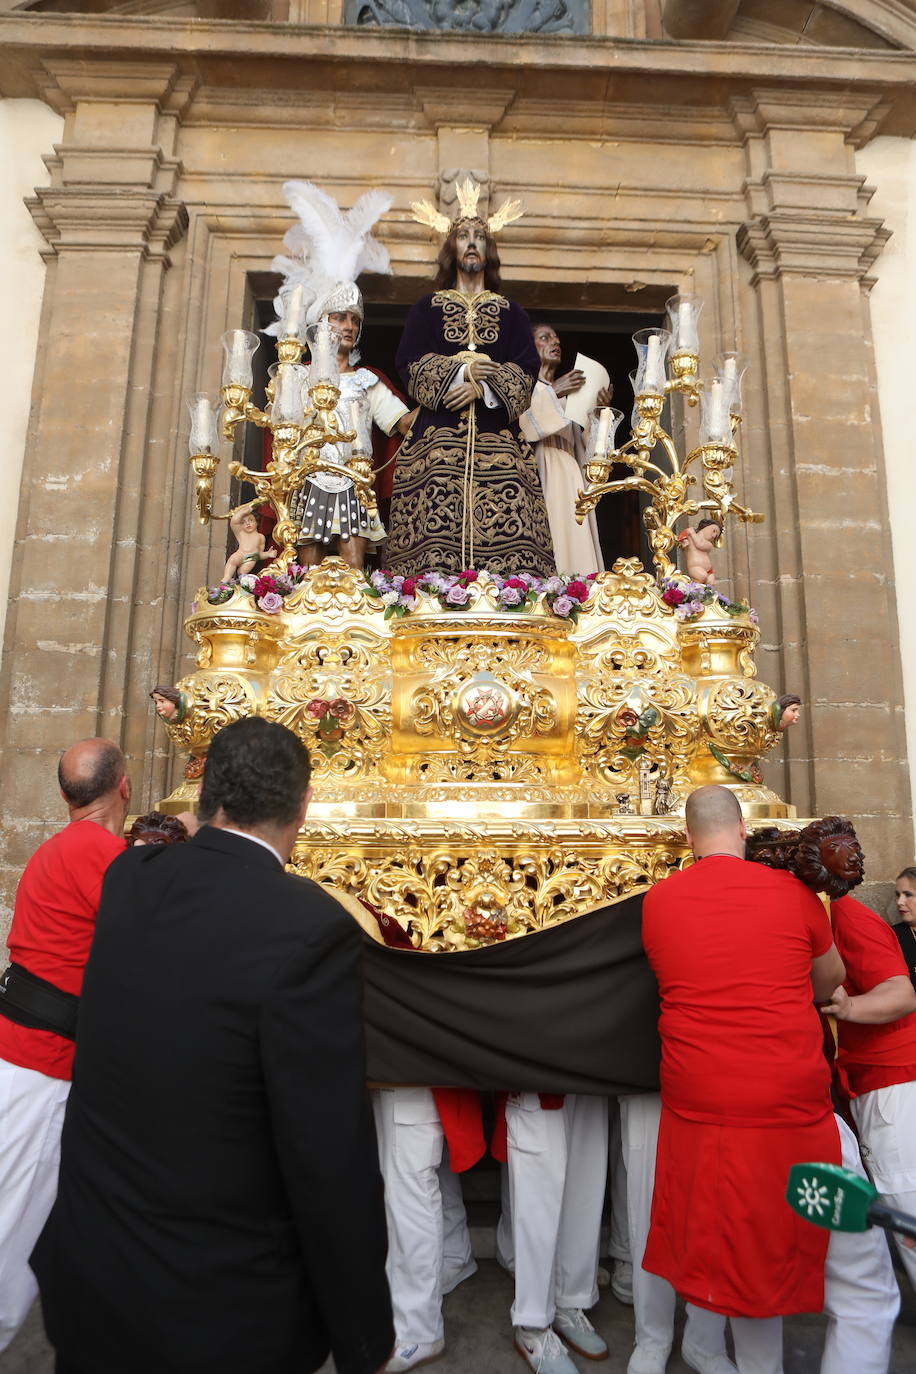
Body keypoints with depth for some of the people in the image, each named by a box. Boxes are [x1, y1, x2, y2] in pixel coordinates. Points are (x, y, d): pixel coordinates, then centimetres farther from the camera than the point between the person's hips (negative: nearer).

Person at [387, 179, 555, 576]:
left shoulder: (511, 312, 20)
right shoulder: (426, 309, 19)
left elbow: (527, 371, 5)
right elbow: (410, 365, 3)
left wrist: (483, 388, -11)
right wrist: (461, 373, -11)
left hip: (498, 441, 1)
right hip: (438, 436, 0)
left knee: (504, 536, -13)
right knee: (435, 536, -14)